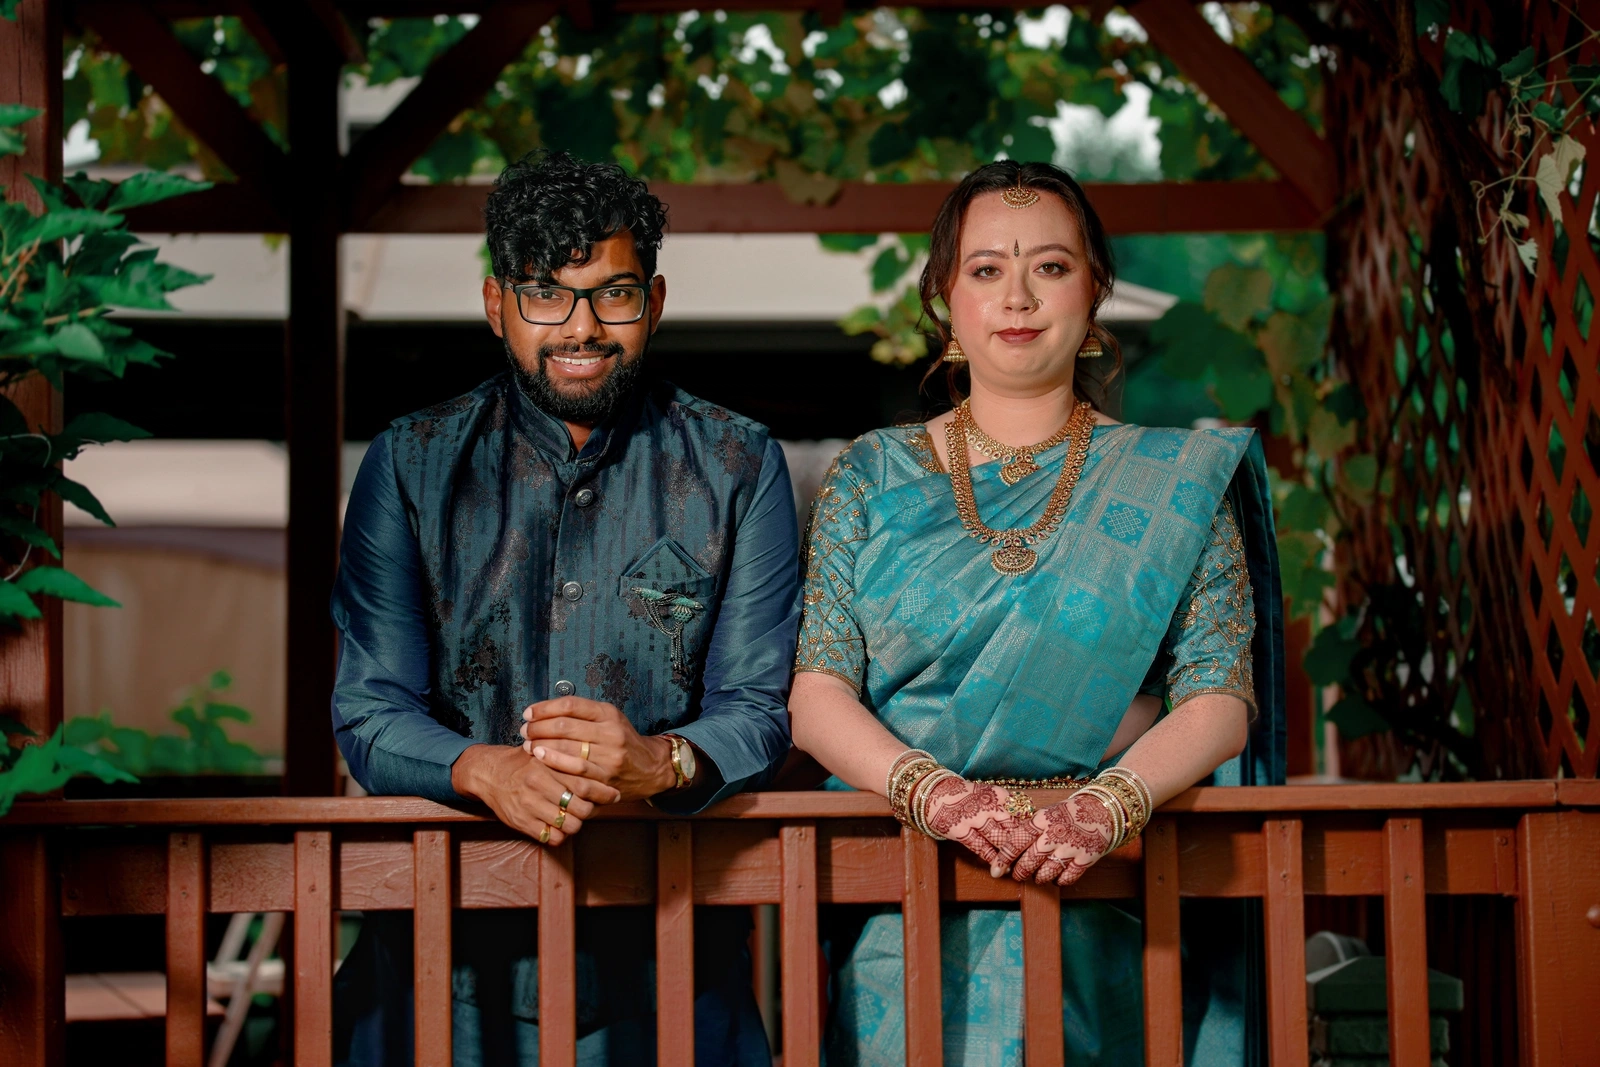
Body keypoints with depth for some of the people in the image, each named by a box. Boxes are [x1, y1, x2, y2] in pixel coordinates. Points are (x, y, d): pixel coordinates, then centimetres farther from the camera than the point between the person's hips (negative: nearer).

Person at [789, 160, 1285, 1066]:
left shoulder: (1176, 481, 6)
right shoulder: (871, 479, 9)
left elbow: (1221, 699, -2)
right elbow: (817, 695, 0)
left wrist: (1109, 802, -21)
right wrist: (932, 791, -19)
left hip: (1110, 916, 0)